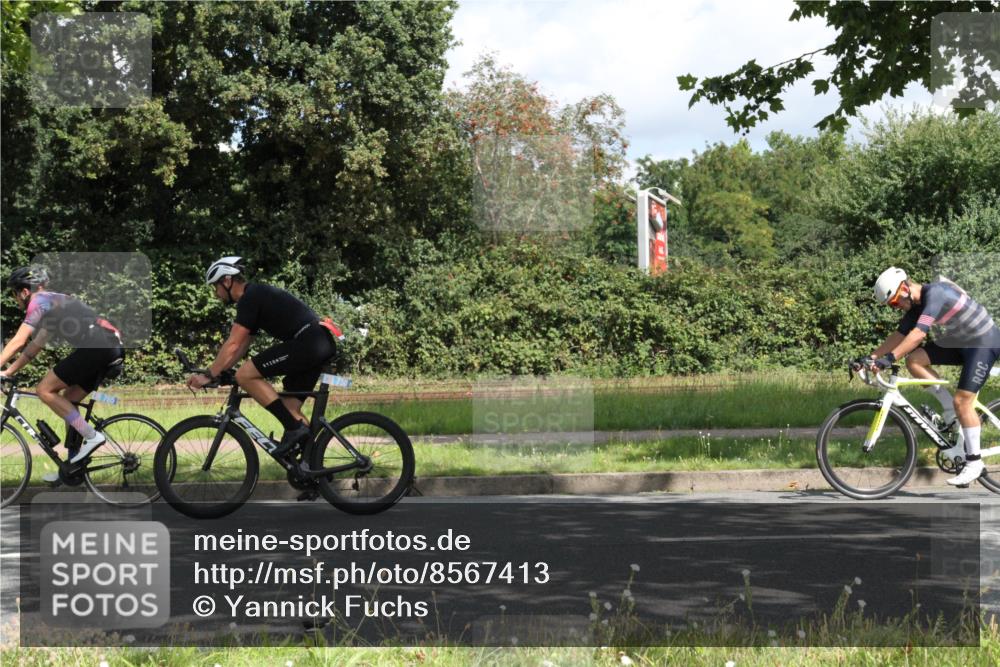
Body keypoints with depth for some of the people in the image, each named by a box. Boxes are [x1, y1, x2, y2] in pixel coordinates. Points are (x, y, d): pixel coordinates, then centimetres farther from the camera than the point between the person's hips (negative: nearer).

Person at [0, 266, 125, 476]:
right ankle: (73, 465, 18)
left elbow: (17, 342, -7)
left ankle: (91, 435, -8)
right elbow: (34, 346, 34)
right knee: (67, 400, 16)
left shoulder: (39, 301, 0)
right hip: (113, 348, 10)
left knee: (45, 390, -4)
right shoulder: (53, 302, 29)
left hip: (97, 346, -10)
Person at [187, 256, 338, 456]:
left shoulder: (250, 298, -5)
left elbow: (233, 345, -10)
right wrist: (218, 372, 25)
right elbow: (241, 347, 29)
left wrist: (209, 375, -5)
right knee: (289, 407, 13)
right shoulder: (257, 296, 25)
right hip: (321, 344, 10)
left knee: (245, 375, -11)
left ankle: (295, 428, -13)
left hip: (307, 342, -10)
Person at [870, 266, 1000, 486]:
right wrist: (871, 357, -7)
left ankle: (974, 462, -4)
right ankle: (950, 409, 3)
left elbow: (917, 334, -36)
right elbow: (899, 335, 2)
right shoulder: (915, 305, 0)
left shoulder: (935, 293, -27)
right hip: (958, 343, 9)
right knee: (914, 360, -8)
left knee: (962, 402, -14)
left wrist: (889, 359, -42)